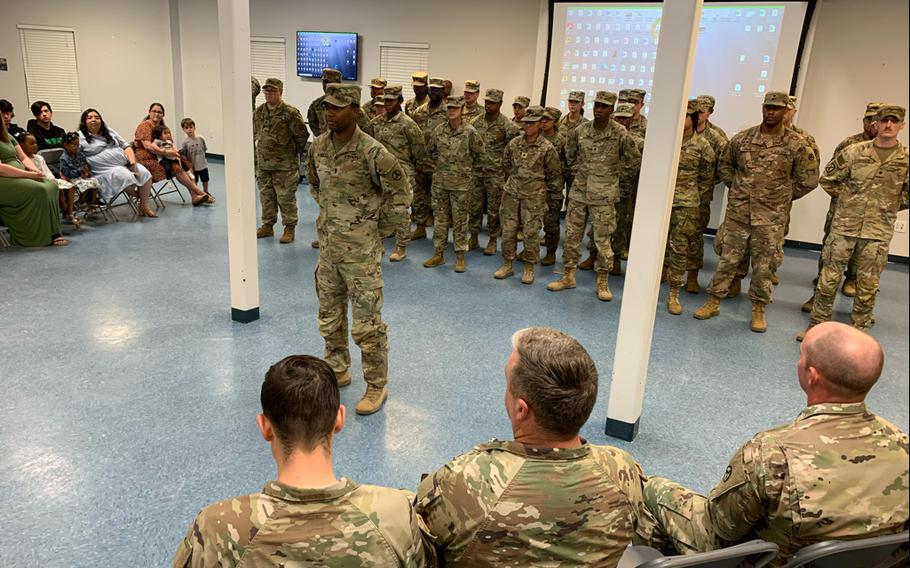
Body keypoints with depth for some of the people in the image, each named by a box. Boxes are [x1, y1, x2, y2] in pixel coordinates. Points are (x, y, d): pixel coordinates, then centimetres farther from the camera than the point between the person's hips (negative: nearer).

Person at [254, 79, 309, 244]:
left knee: (286, 198, 0)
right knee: (266, 197, 14)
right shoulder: (258, 112, 6)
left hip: (285, 165, -6)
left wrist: (295, 152, 1)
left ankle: (289, 229, 11)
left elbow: (302, 135, -8)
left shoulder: (290, 112, -13)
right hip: (263, 164, 6)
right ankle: (267, 226, 27)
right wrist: (260, 151, 16)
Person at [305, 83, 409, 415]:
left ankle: (377, 386, 16)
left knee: (366, 323, 0)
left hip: (360, 251, -7)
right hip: (327, 246, 7)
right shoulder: (318, 147, 2)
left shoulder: (371, 152, -19)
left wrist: (379, 231, -7)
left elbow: (400, 195, -13)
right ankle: (338, 371, 39)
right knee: (329, 316, 19)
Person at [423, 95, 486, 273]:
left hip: (460, 183, -4)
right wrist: (440, 164, 14)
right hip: (439, 181, 4)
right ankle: (438, 254, 19)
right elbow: (430, 150, 17)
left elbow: (480, 155, -3)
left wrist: (468, 168, 4)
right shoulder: (439, 130, 1)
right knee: (440, 218, 10)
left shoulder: (470, 132, -11)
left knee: (459, 220, 3)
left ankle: (460, 256, 13)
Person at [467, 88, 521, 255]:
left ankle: (492, 240, 17)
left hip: (496, 174, -4)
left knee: (494, 209, 5)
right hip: (476, 171, 4)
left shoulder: (507, 125, -8)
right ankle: (474, 238, 22)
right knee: (473, 206, 9)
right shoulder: (475, 121, 5)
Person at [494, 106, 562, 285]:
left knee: (531, 232, 0)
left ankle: (529, 268, 13)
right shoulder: (513, 143, 2)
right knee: (508, 229, 6)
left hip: (534, 196, -3)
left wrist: (544, 189, 8)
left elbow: (555, 173, 2)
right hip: (511, 192, 3)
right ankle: (507, 265, 19)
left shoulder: (547, 148, -8)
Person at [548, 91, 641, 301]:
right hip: (578, 191, 4)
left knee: (602, 239, 1)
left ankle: (603, 282, 12)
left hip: (604, 195, -4)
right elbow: (570, 154, 19)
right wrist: (579, 171, 11)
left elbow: (635, 160, 1)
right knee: (572, 234, 8)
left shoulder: (620, 134, -9)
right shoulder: (580, 130, 2)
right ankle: (568, 276, 20)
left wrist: (616, 176, 1)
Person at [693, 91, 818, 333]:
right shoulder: (742, 139, 2)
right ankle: (713, 302, 17)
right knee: (728, 258, 7)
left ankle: (758, 309, 20)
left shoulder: (796, 144, -4)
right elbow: (724, 165, 17)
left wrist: (784, 197, 3)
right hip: (737, 212, 1)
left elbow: (809, 178, 3)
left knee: (763, 265, 7)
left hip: (771, 217, -1)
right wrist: (738, 187, 9)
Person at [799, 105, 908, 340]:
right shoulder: (855, 151, -2)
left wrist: (891, 206, 4)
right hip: (844, 225, 0)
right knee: (829, 277, 4)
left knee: (868, 285, 8)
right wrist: (847, 197, 5)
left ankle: (858, 331, 22)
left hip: (878, 232, 0)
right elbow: (828, 178, 7)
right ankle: (817, 325, 17)